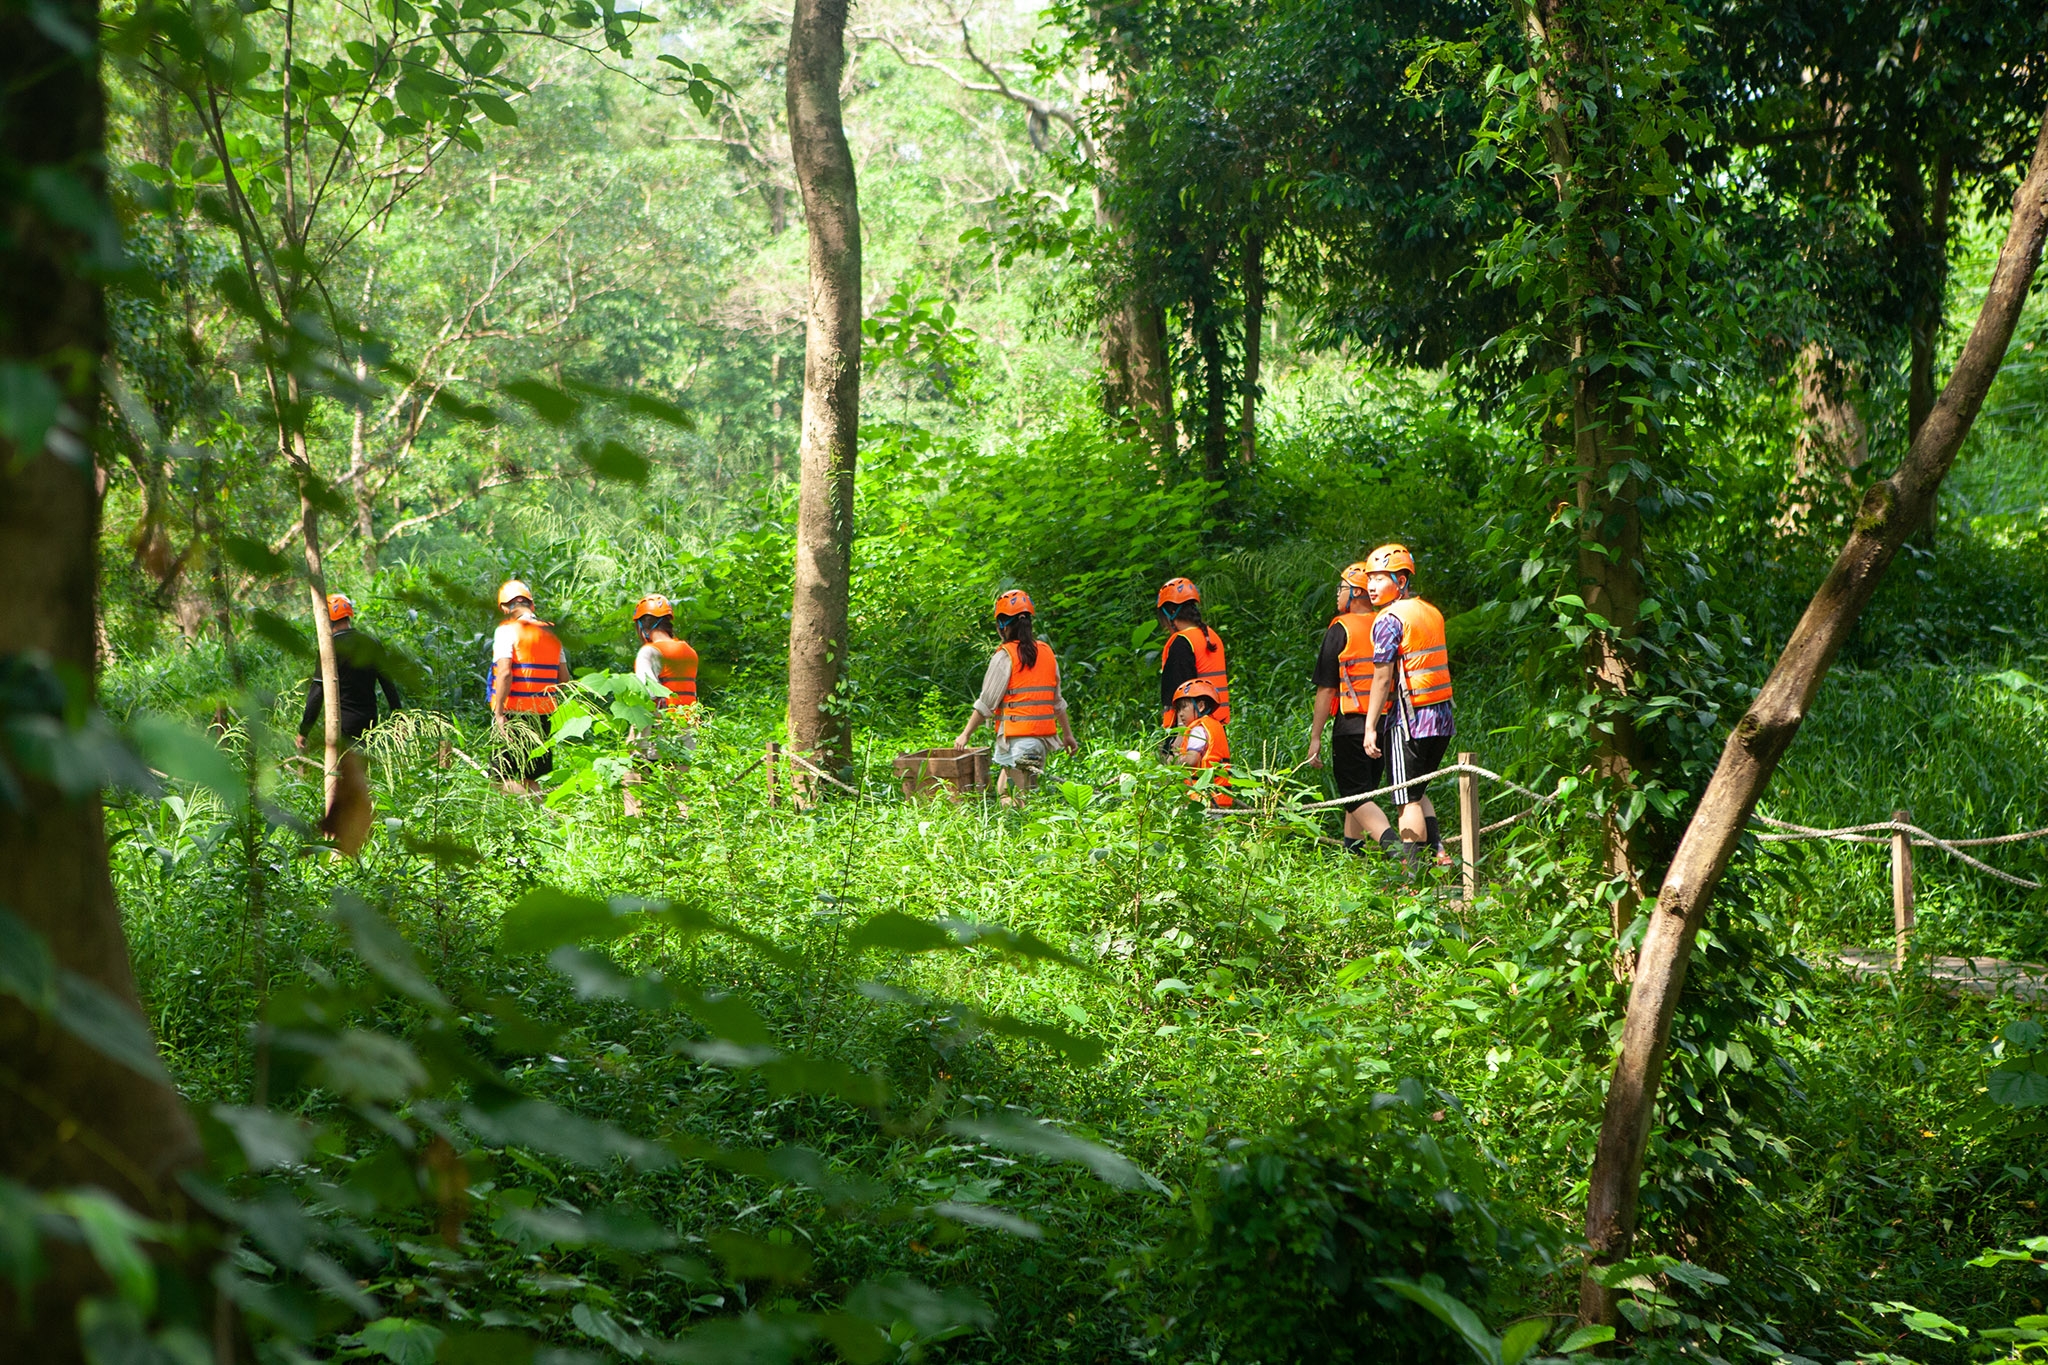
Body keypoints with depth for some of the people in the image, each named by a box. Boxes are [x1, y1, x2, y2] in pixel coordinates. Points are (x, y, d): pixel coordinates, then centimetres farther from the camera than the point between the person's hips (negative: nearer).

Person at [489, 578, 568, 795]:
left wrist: (499, 712, -18)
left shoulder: (508, 630, -7)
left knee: (510, 778, -4)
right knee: (533, 780, 13)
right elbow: (564, 679, 13)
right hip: (544, 713, 6)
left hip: (513, 712, -6)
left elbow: (504, 673, -17)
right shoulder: (551, 634, 12)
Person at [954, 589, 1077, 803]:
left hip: (1017, 736, -6)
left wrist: (966, 734, 2)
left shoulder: (1005, 656, -7)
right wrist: (1068, 735, 26)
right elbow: (1058, 701, 17)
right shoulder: (1047, 652, 11)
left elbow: (986, 703, -6)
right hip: (1045, 735, 6)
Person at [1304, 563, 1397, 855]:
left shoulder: (1341, 629, -8)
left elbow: (1326, 689, -8)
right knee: (1362, 792, 19)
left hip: (1352, 723, -6)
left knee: (1357, 796, -7)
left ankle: (1395, 848, -26)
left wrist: (1315, 737, -3)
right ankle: (1352, 852, 25)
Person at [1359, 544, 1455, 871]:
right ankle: (1439, 853, 10)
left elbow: (1383, 676, -15)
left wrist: (1371, 728, -13)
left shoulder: (1389, 619, -11)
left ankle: (1412, 870, -3)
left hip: (1408, 720, -8)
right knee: (1418, 792, 20)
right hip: (1442, 718, 8)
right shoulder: (1431, 612, 14)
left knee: (1407, 799, -2)